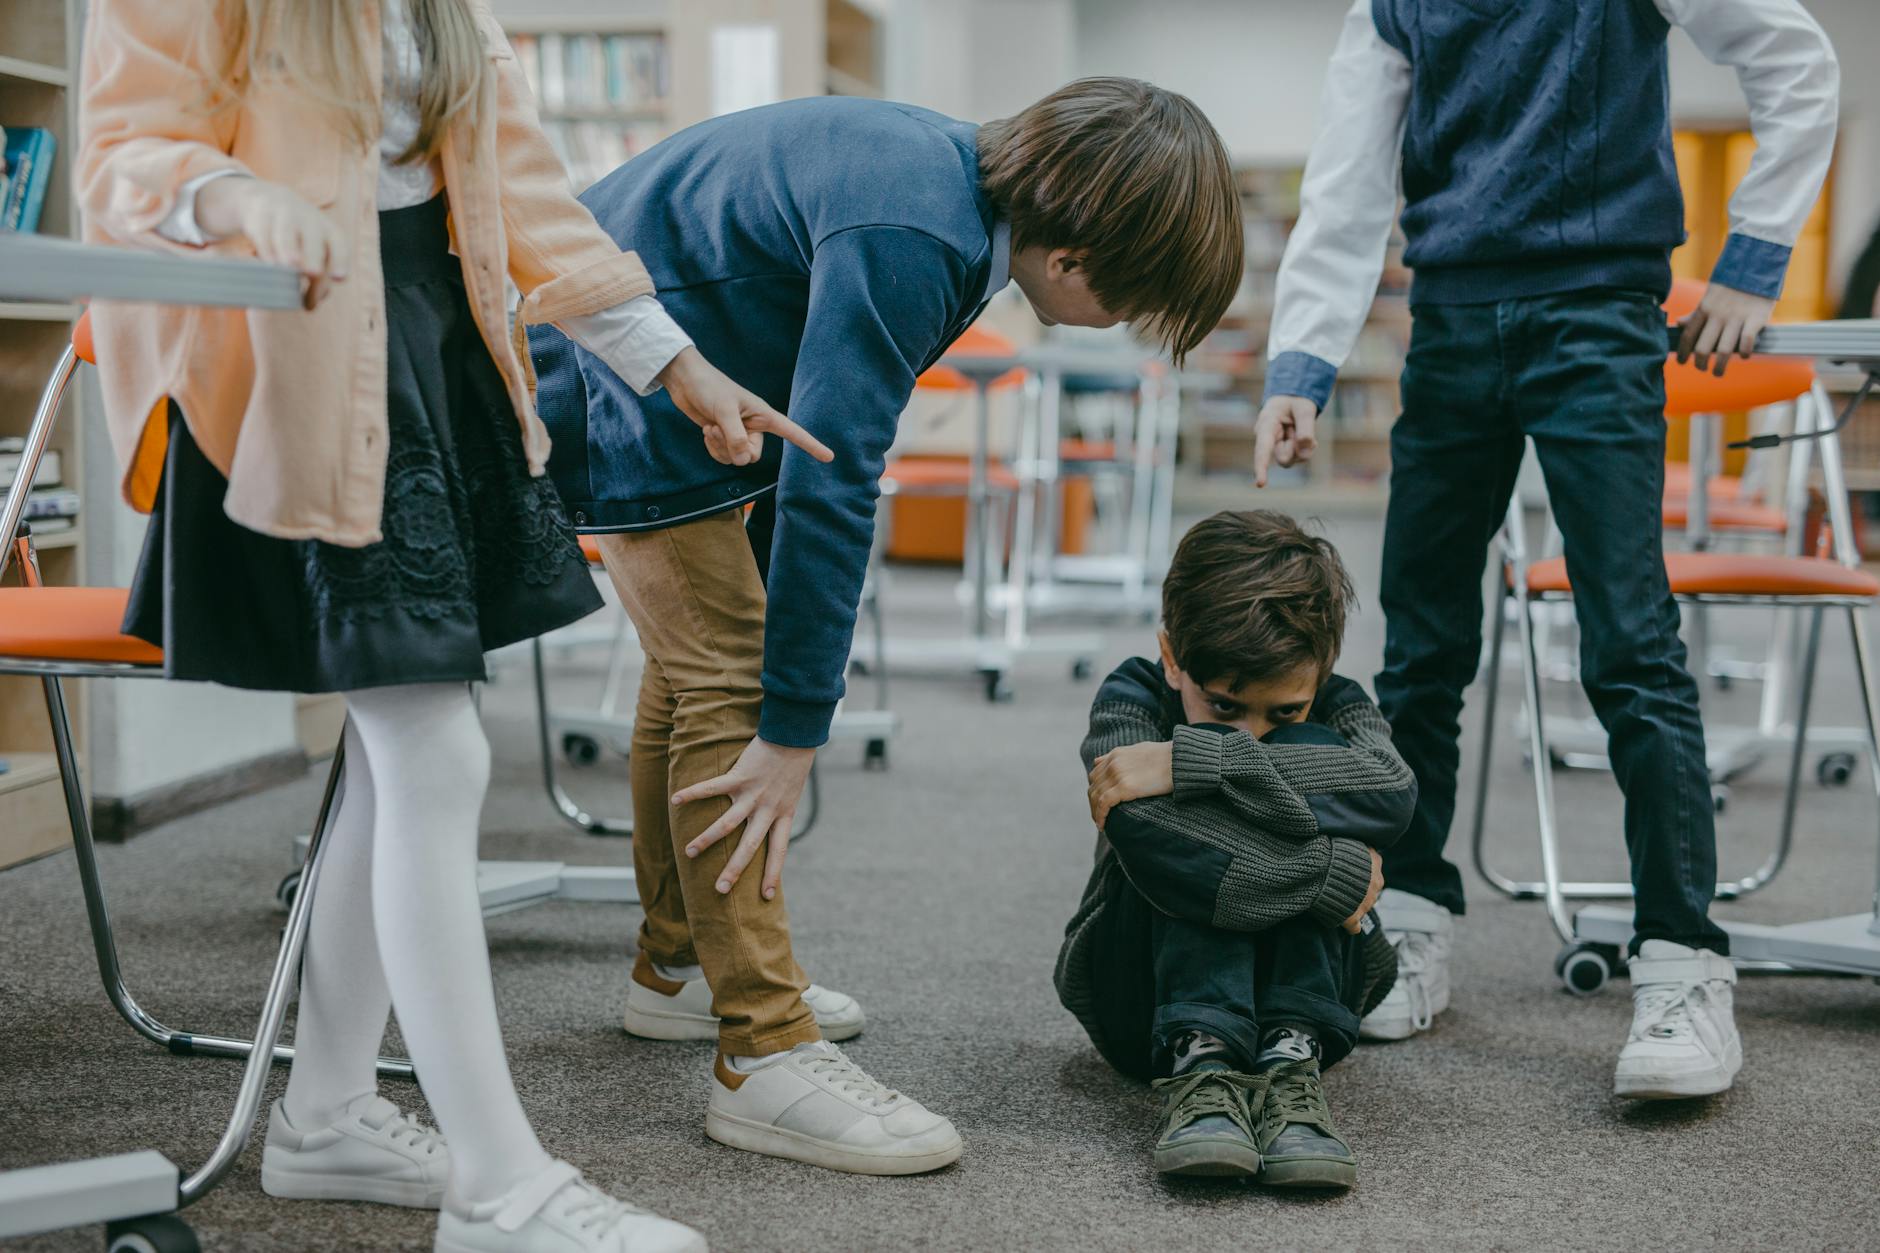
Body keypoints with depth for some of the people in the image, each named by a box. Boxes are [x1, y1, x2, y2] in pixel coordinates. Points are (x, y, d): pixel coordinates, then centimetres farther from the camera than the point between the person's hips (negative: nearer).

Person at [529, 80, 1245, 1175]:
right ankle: (766, 1055, -12)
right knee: (730, 686, -15)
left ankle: (678, 968, 34)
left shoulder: (955, 175, 0)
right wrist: (795, 728, -27)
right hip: (628, 382, -11)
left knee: (703, 663, 19)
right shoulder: (906, 239, -31)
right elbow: (829, 482, -32)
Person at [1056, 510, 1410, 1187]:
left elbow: (1391, 792, -33)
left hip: (1304, 980, 2)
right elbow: (1145, 832, -35)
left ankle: (1291, 1060, -35)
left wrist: (1187, 762, -37)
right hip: (1144, 997, -1)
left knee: (1308, 753, -24)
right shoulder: (1134, 694, -12)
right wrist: (1331, 875, -35)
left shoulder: (1333, 705, -6)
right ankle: (1199, 1059, -42)